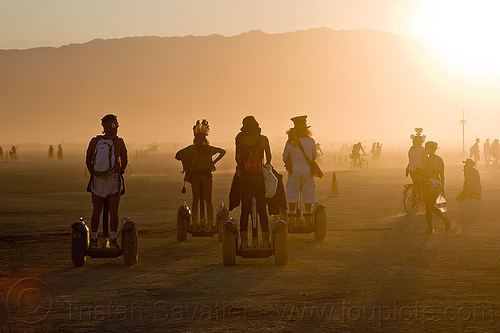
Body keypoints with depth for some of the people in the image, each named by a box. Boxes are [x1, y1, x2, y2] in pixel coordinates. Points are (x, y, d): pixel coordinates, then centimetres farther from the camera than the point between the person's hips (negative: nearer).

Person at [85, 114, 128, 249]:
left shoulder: (94, 141, -2)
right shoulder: (119, 142, -9)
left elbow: (88, 161, 6)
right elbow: (124, 161, 1)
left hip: (97, 182, 2)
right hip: (114, 181, -2)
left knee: (96, 212, 10)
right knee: (113, 212, 5)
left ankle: (93, 241, 12)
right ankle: (113, 240, 4)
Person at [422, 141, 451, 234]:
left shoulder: (428, 159, -14)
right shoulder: (440, 160, 9)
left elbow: (428, 173, -22)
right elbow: (442, 175, 12)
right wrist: (443, 187, 18)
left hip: (429, 185, -7)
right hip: (438, 185, 7)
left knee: (428, 208, 6)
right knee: (432, 207, 19)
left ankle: (430, 229, 11)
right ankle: (446, 220, 2)